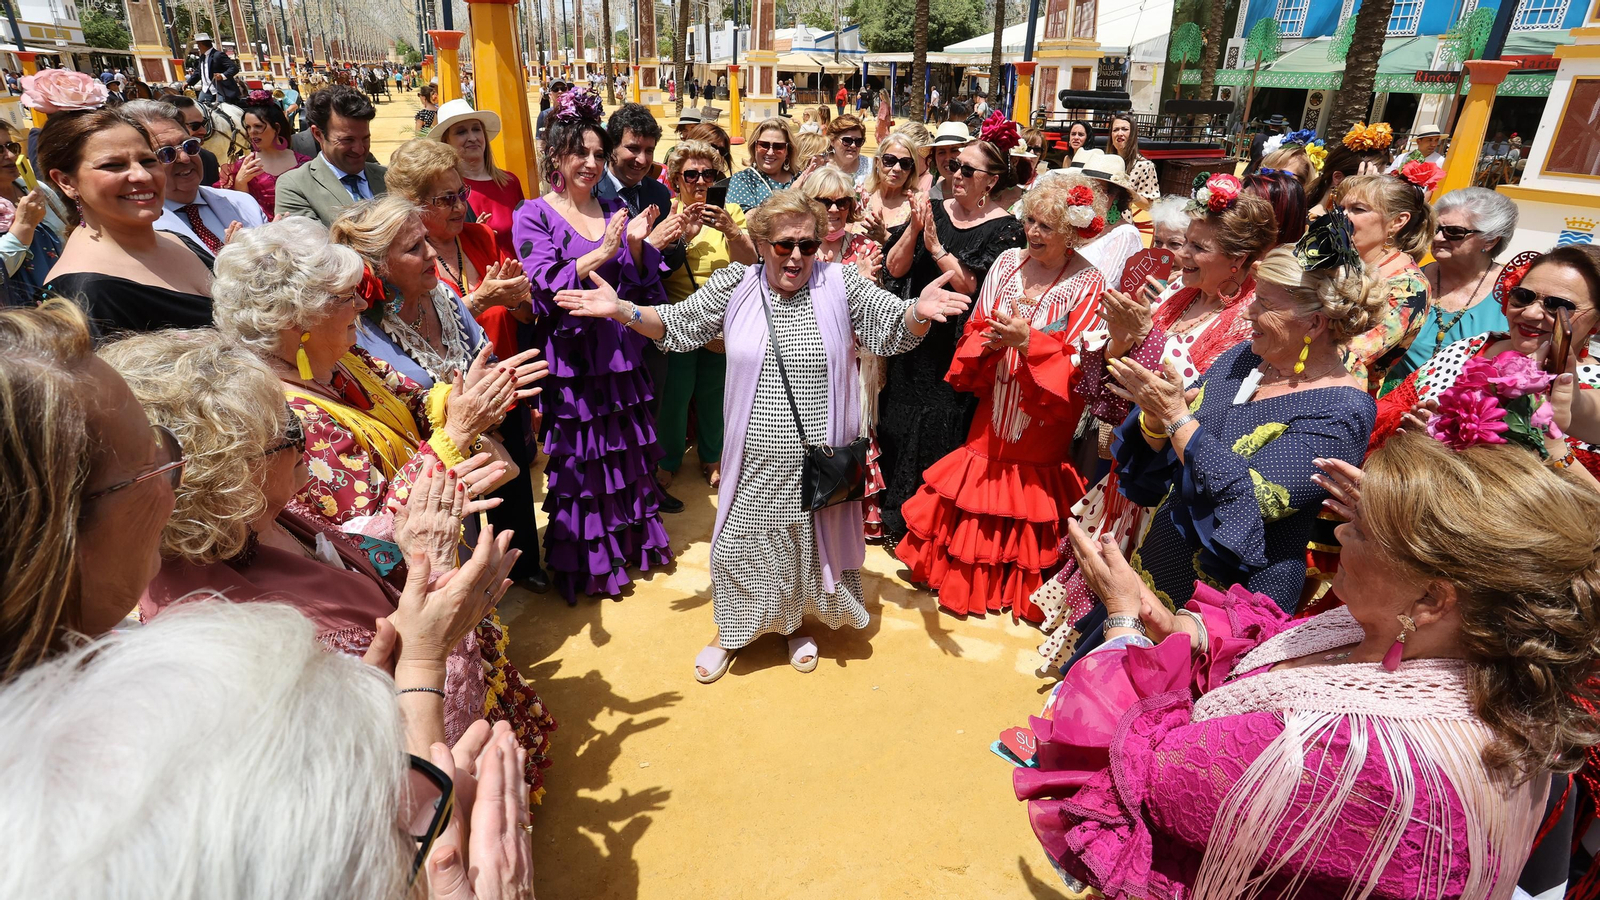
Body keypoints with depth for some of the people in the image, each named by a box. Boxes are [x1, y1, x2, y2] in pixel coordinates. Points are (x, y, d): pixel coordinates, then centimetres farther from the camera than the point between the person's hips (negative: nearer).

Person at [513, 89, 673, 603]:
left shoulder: (615, 211, 9)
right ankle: (585, 563, 22)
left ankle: (631, 541, 33)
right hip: (571, 358, -4)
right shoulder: (534, 216, -4)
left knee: (628, 452, 13)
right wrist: (601, 254, -26)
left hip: (621, 354, 4)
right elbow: (547, 287, -17)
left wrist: (637, 246, -12)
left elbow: (644, 288, 5)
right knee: (578, 459, 5)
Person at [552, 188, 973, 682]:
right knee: (739, 544, 12)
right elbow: (676, 325, 5)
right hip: (755, 459, 1)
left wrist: (920, 311, -29)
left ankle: (795, 623, 44)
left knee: (808, 543, 16)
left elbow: (896, 330, -7)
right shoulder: (734, 285, -1)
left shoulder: (841, 283, -4)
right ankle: (731, 632, 38)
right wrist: (621, 309, -9)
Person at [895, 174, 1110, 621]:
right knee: (972, 506, 11)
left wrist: (1028, 342, -28)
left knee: (1027, 503, 8)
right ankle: (968, 575, 33)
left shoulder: (1088, 284, -10)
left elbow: (1076, 366, -14)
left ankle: (1019, 585, 30)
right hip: (993, 415, 4)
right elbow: (974, 331, 6)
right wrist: (989, 342, -15)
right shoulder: (1007, 263, 2)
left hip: (1042, 424, -4)